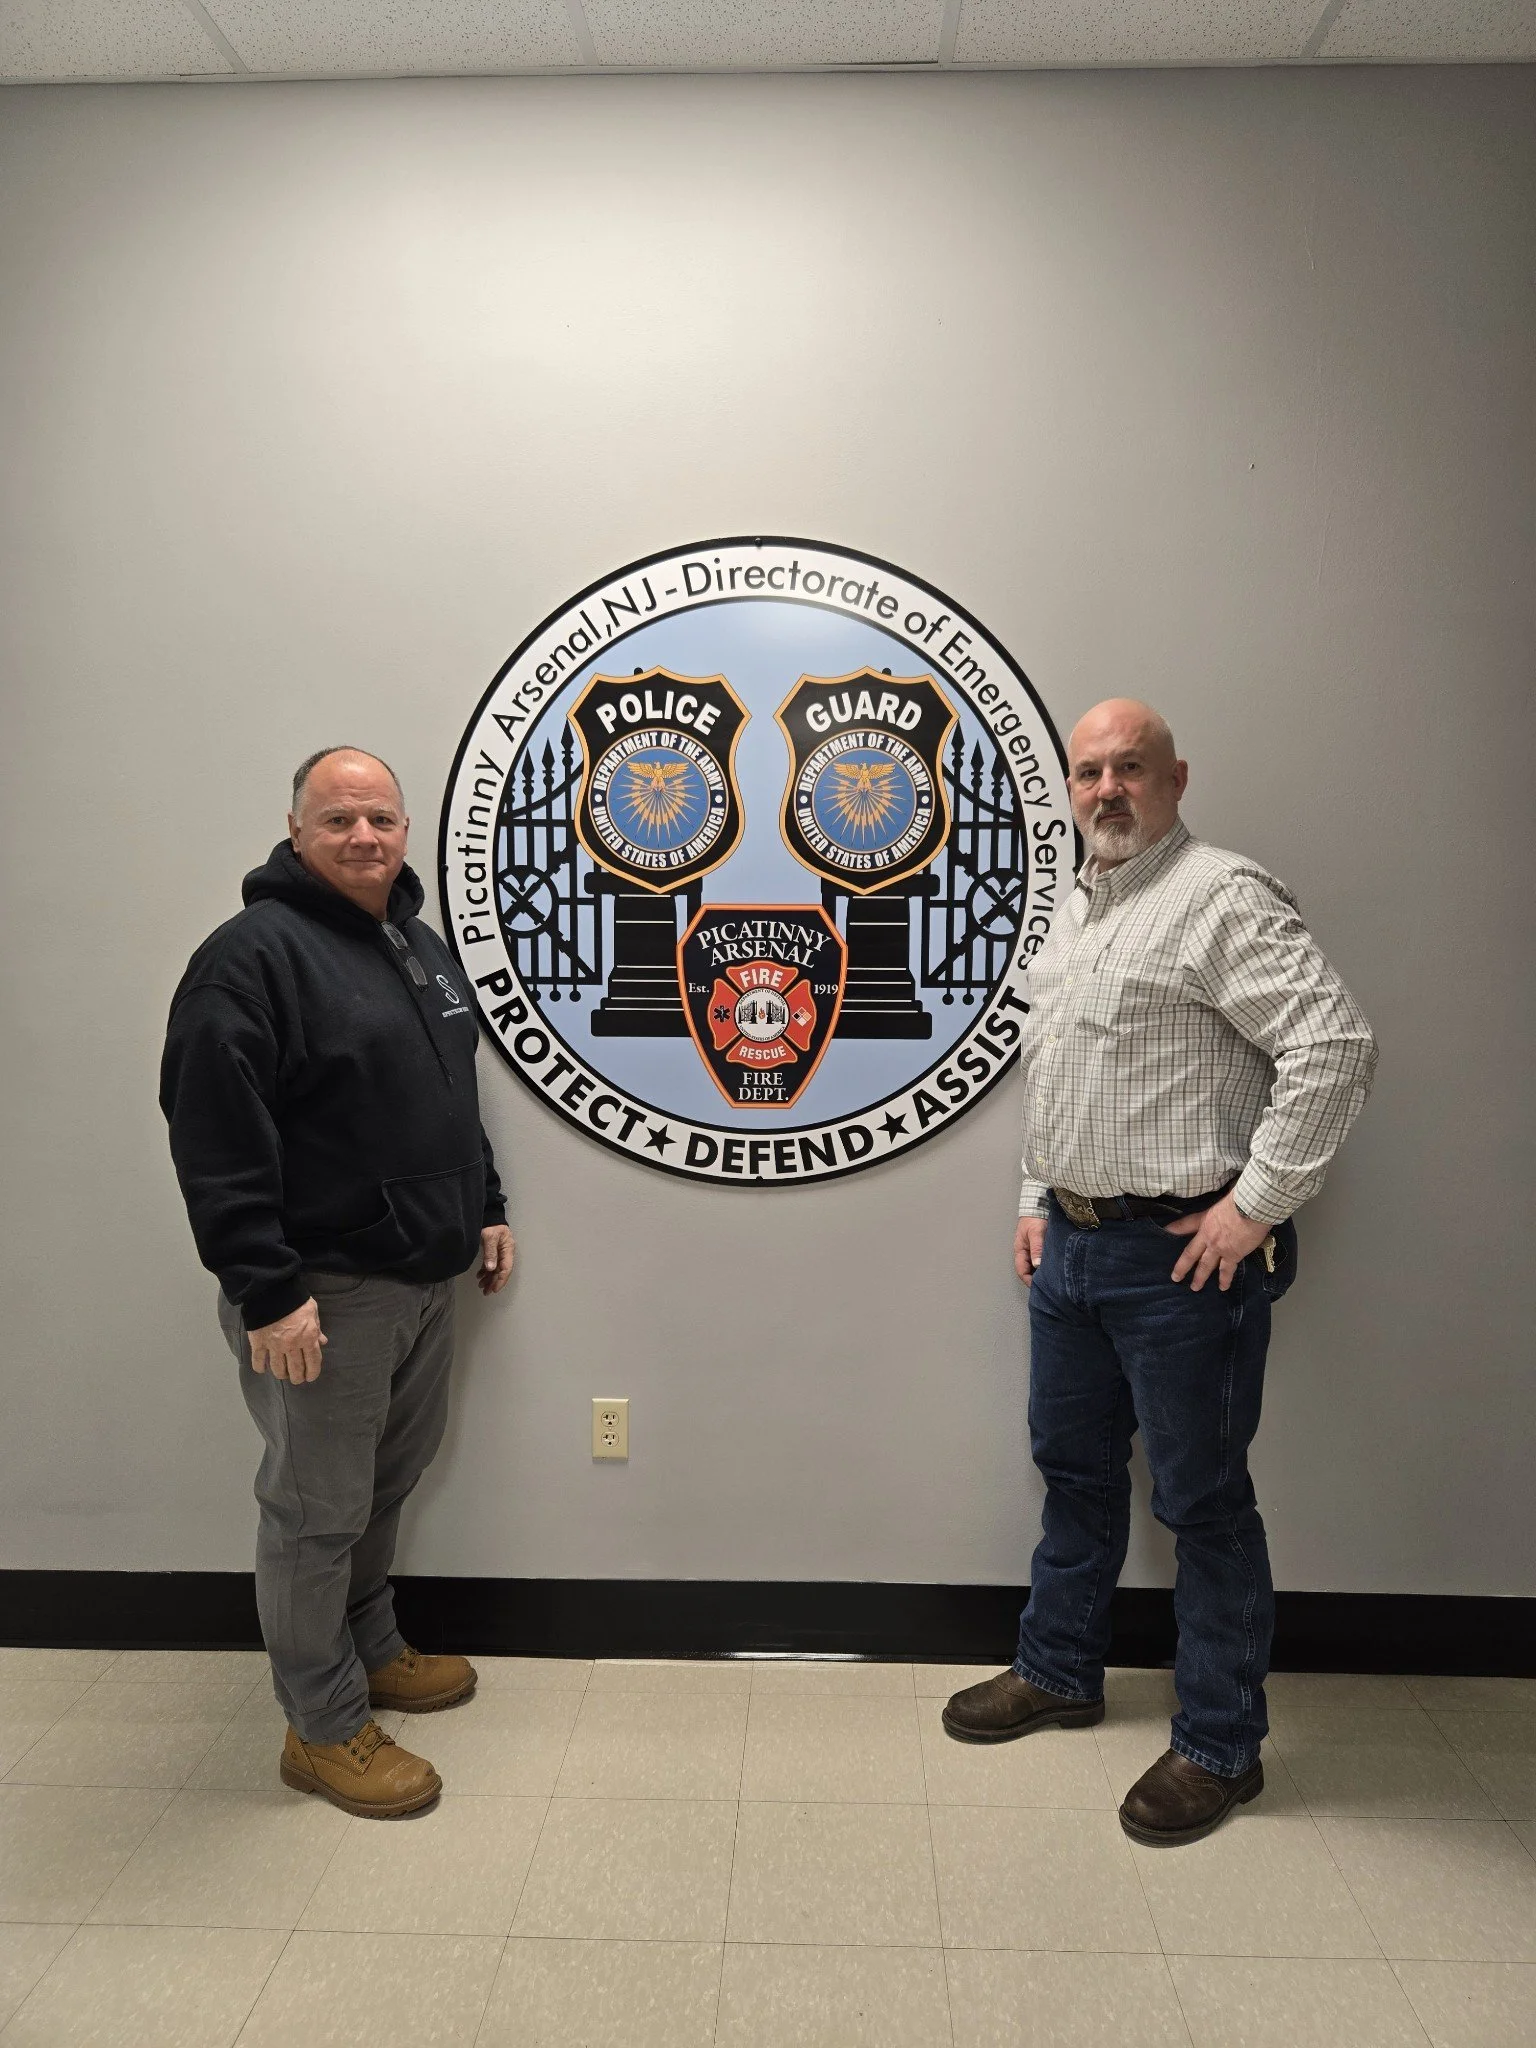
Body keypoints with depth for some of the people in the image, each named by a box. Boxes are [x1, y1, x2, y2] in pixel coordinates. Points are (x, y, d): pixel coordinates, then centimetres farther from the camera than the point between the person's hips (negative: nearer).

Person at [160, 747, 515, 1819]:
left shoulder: (421, 944, 12)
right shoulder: (253, 954, -16)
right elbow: (216, 1139, -21)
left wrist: (487, 1209, 19)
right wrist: (266, 1290, -23)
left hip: (428, 1276, 8)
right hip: (324, 1292, -8)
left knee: (387, 1483, 22)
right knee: (317, 1510, 5)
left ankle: (372, 1650, 42)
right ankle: (325, 1728, 22)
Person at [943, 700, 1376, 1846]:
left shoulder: (1221, 897, -14)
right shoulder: (1076, 912, 15)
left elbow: (1336, 1046, -23)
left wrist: (1256, 1205, -21)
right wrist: (1037, 1200, 17)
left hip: (1181, 1257, -8)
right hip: (1072, 1244, 9)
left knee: (1203, 1501, 6)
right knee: (1074, 1466, 20)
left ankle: (1220, 1748, 24)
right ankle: (1060, 1673, 40)